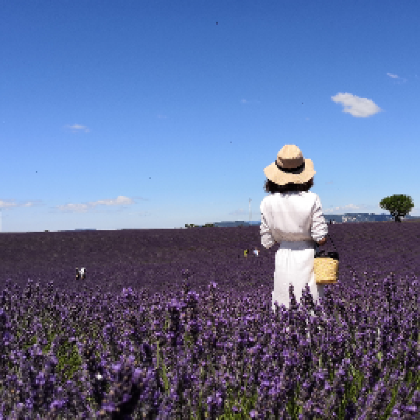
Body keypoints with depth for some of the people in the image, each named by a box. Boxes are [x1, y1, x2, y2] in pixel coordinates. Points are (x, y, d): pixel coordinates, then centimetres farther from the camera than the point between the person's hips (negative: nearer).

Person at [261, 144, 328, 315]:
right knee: (311, 308, 5)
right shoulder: (311, 199, -10)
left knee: (282, 309, 8)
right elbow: (321, 238, -11)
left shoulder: (268, 203, -5)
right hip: (307, 258, -2)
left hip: (283, 259, 2)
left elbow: (267, 243, 0)